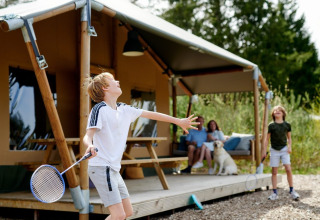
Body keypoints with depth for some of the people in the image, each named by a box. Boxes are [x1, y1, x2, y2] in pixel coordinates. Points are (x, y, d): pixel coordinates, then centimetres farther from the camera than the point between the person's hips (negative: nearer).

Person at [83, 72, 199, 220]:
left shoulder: (124, 109, 12)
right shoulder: (100, 109, -11)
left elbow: (150, 114, 19)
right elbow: (88, 136, -20)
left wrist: (178, 121, 23)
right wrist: (90, 146, -45)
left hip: (114, 169, 9)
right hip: (101, 167, -9)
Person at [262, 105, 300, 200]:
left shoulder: (287, 125, 2)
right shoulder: (271, 125, -3)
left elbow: (289, 137, 13)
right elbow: (267, 139, 2)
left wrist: (289, 146, -3)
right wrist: (264, 151, 0)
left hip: (284, 149, 1)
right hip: (274, 150, -1)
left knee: (288, 169, -10)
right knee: (274, 172, 2)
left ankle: (292, 190, 4)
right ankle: (274, 193, 8)